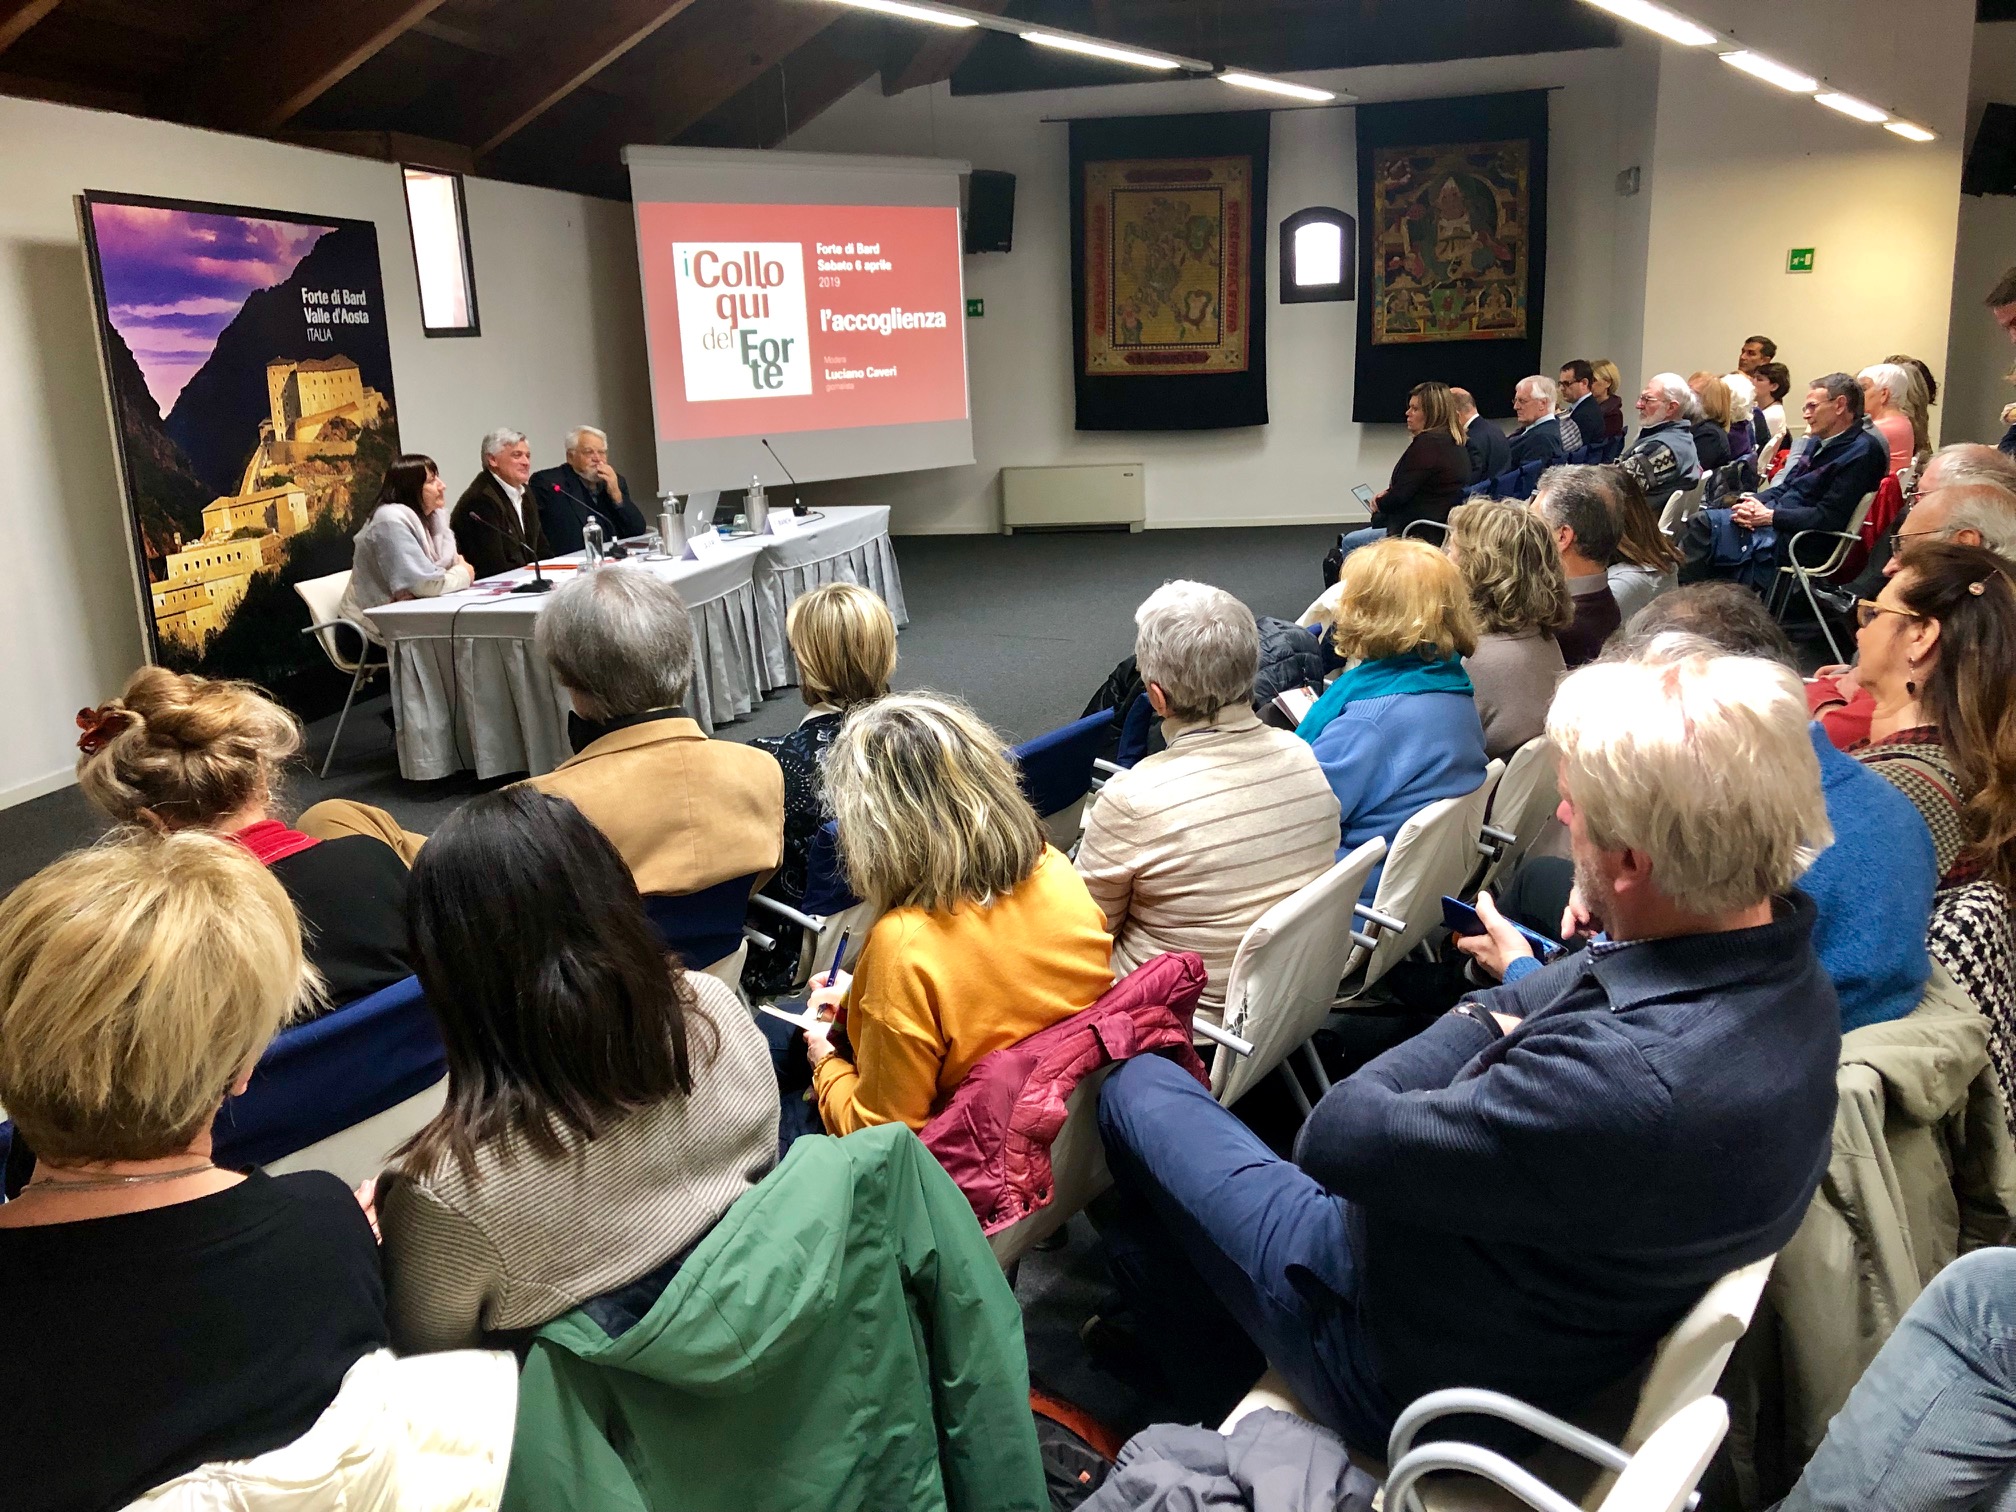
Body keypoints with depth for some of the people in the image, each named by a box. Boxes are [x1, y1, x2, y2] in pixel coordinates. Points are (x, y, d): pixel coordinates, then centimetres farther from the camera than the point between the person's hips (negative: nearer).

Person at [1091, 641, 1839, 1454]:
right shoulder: (1783, 970, -13)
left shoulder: (1635, 1085, -43)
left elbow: (1337, 1138, -29)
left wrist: (1478, 1029, -16)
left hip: (1398, 1376, -8)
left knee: (1138, 1084, 7)